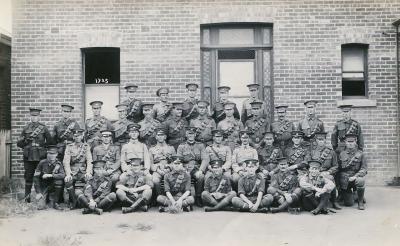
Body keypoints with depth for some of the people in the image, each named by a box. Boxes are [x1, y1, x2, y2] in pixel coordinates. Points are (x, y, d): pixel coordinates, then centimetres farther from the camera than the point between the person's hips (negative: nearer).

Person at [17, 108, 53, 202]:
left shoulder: (43, 128, 6)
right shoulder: (26, 128, 9)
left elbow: (50, 141, 10)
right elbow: (19, 143, 11)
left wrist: (43, 145, -3)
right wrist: (25, 140, -7)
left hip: (40, 157, -1)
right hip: (28, 157, 1)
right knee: (28, 177, 4)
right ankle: (27, 197, 12)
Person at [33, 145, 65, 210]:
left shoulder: (58, 164, -8)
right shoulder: (42, 163, -12)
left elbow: (63, 175, -24)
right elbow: (36, 177, -12)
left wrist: (50, 175, -35)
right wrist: (38, 192, -17)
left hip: (53, 187, 1)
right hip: (43, 187, -1)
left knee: (59, 181, -30)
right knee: (41, 206, -19)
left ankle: (54, 202, -14)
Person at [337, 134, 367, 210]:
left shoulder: (361, 154, 1)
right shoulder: (341, 154, 5)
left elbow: (364, 169, -4)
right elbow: (338, 169, 10)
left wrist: (355, 176, -20)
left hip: (356, 177, -1)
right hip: (344, 182, 1)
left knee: (360, 181, -38)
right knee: (349, 204, -5)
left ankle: (360, 202, -15)